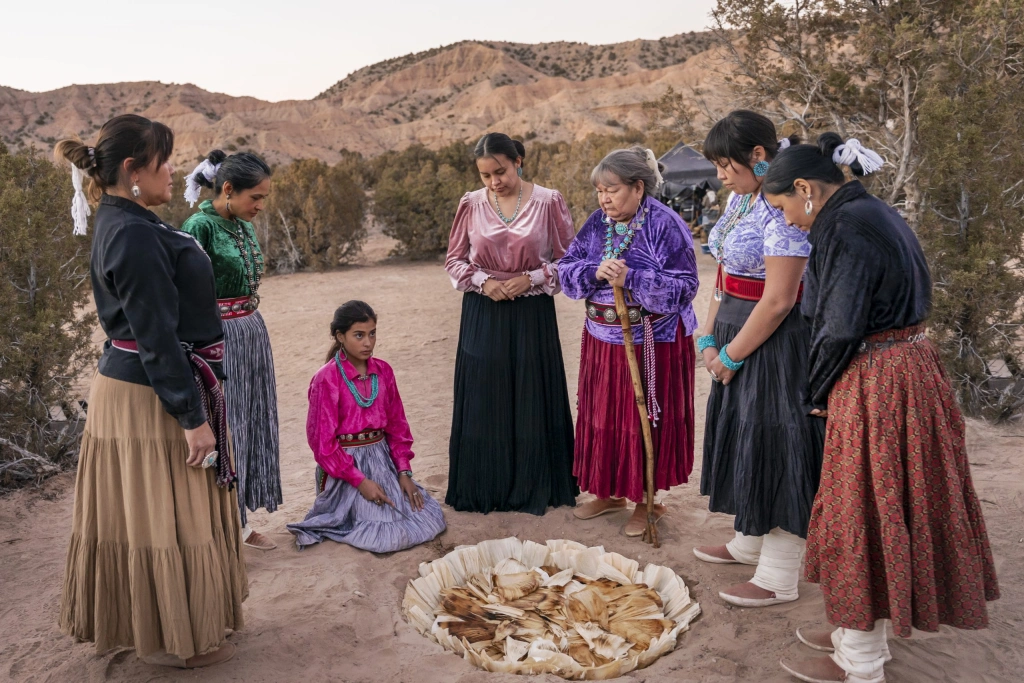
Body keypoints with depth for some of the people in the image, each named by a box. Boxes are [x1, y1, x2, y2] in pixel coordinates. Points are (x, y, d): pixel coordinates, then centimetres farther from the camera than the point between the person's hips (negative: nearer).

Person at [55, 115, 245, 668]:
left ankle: (159, 623, 36)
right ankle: (171, 638, 21)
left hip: (130, 384, 10)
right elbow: (158, 339, -24)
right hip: (152, 396, -10)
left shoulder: (124, 222, 10)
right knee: (162, 514, 4)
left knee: (144, 512, 20)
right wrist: (192, 417, -20)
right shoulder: (135, 234, -22)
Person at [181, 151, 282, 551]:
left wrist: (252, 331, 18)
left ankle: (240, 522, 26)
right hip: (218, 338, -8)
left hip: (253, 334, 9)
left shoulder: (244, 227, 10)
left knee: (252, 425, 13)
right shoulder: (200, 226, -15)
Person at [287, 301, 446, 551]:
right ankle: (332, 523, 12)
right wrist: (360, 481, -16)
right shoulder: (326, 380, -14)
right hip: (345, 465, -6)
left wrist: (404, 472, -2)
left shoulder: (383, 371, 2)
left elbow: (397, 425, 8)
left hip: (382, 460, 6)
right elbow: (323, 442, -12)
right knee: (390, 536, -16)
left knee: (431, 518, 0)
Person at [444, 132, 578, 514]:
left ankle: (532, 489, 22)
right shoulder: (471, 204, 1)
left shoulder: (548, 202, -5)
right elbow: (454, 260, 8)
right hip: (483, 315, 2)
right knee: (483, 402, 6)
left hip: (532, 315, -1)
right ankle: (483, 490, 21)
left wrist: (530, 279, -13)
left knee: (532, 400, 6)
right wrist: (482, 281, -9)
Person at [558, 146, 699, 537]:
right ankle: (608, 492, 32)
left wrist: (631, 279, -28)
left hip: (652, 342, -6)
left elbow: (683, 286, -18)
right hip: (603, 339, 6)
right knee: (602, 417, 13)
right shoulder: (597, 223, 4)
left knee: (645, 420, 5)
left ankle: (646, 500, 23)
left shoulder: (665, 225, -13)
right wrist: (595, 272, -20)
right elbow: (566, 269, 1)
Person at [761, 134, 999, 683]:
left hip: (874, 386, -10)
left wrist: (818, 394, -3)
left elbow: (839, 328, -20)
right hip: (910, 367, 10)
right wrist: (829, 389, 13)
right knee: (882, 509, 18)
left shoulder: (846, 225, -18)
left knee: (862, 513, 3)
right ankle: (862, 635, 34)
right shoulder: (876, 214, 12)